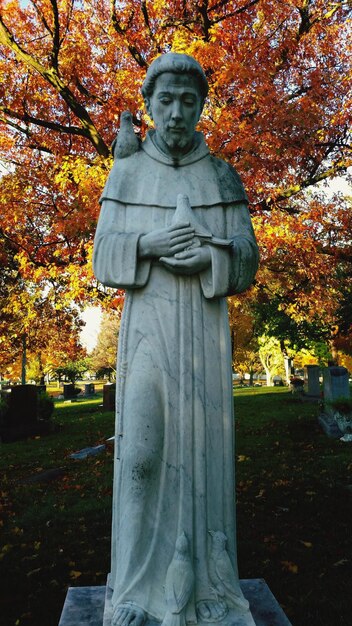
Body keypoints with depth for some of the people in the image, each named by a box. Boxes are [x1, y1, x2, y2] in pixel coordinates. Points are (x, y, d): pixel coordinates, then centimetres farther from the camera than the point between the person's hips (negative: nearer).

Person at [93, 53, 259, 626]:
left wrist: (209, 256, -17)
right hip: (148, 324, 0)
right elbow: (105, 258, 3)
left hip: (204, 327, 1)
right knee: (142, 446, -6)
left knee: (202, 441, 1)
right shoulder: (125, 175, 8)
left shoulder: (223, 178, 9)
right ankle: (137, 580, 12)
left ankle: (203, 577, 18)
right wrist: (149, 245, -17)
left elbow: (247, 262, 4)